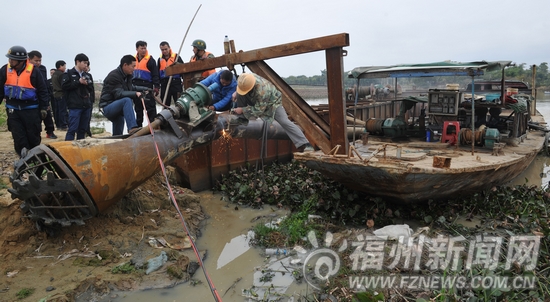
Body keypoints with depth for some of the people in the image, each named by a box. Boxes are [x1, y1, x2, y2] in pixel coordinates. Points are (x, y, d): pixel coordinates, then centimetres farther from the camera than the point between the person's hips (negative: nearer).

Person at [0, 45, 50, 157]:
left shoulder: (34, 71, -9)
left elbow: (43, 91, -3)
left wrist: (43, 108, -4)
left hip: (31, 109, -3)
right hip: (13, 109, 3)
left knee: (33, 136, 5)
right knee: (19, 138, 0)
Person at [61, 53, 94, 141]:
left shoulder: (87, 75, 17)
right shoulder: (69, 74, 2)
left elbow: (91, 89, 21)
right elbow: (64, 86, -10)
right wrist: (79, 82, -11)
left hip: (86, 106, 5)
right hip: (75, 106, -5)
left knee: (82, 129, 10)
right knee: (72, 129, -8)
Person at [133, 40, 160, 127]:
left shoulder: (150, 60, -2)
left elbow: (155, 74, -5)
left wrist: (156, 86, -13)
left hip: (147, 86, -6)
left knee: (150, 107, -8)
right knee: (138, 108, 11)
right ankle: (138, 126, 19)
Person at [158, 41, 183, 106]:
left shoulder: (176, 57, 0)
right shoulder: (160, 59, 13)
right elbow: (158, 73, 18)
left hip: (176, 83, -4)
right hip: (164, 84, 4)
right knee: (165, 104, 11)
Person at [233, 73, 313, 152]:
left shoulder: (262, 91, -42)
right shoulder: (245, 80, -19)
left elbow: (258, 110, -34)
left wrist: (242, 110, -28)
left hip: (272, 103, -7)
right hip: (256, 101, 7)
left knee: (284, 121, -26)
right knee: (240, 95, -16)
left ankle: (304, 144, -29)